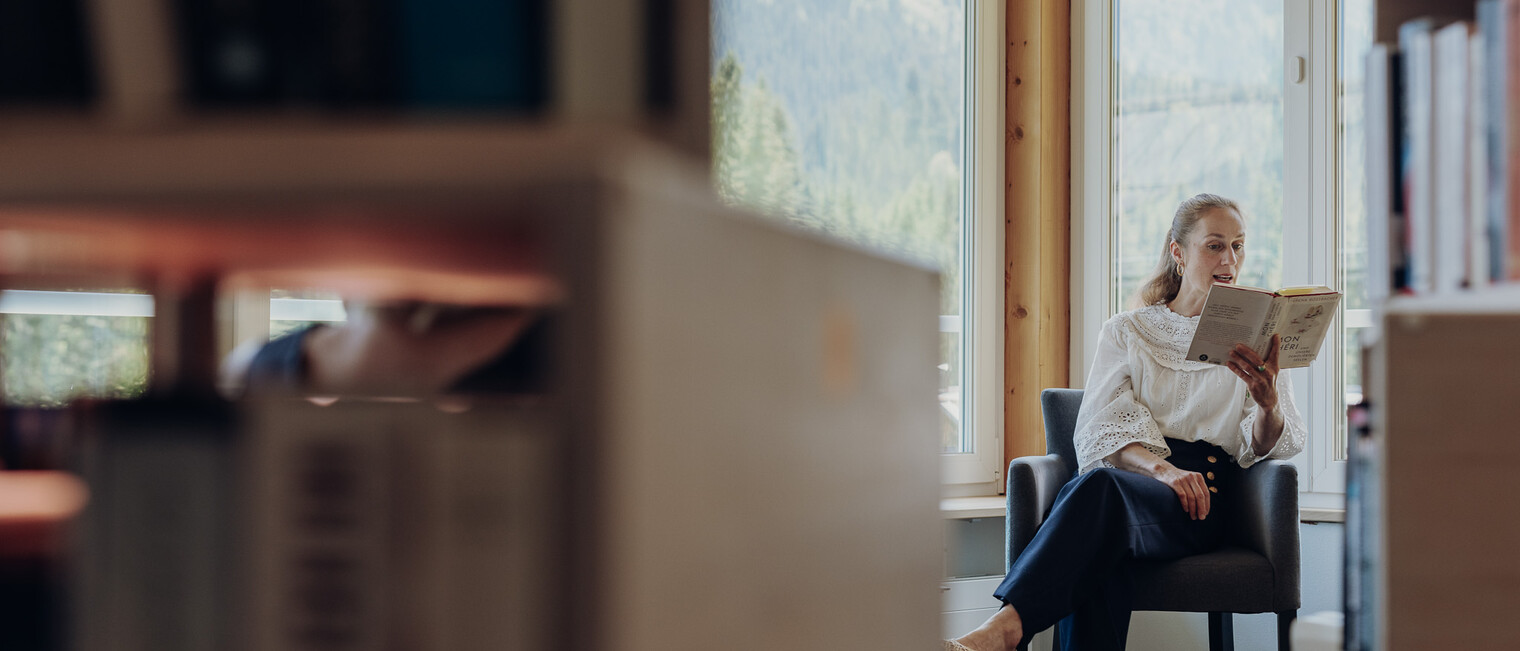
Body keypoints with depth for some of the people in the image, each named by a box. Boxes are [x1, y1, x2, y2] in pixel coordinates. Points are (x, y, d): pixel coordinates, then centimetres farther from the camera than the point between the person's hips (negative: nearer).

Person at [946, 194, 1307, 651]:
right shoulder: (1127, 330, 21)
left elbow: (1267, 448, 11)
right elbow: (1102, 427, 6)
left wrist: (1268, 402, -14)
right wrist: (1161, 467, -15)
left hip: (1200, 496, -2)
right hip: (1131, 475, 2)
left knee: (1099, 485, -38)